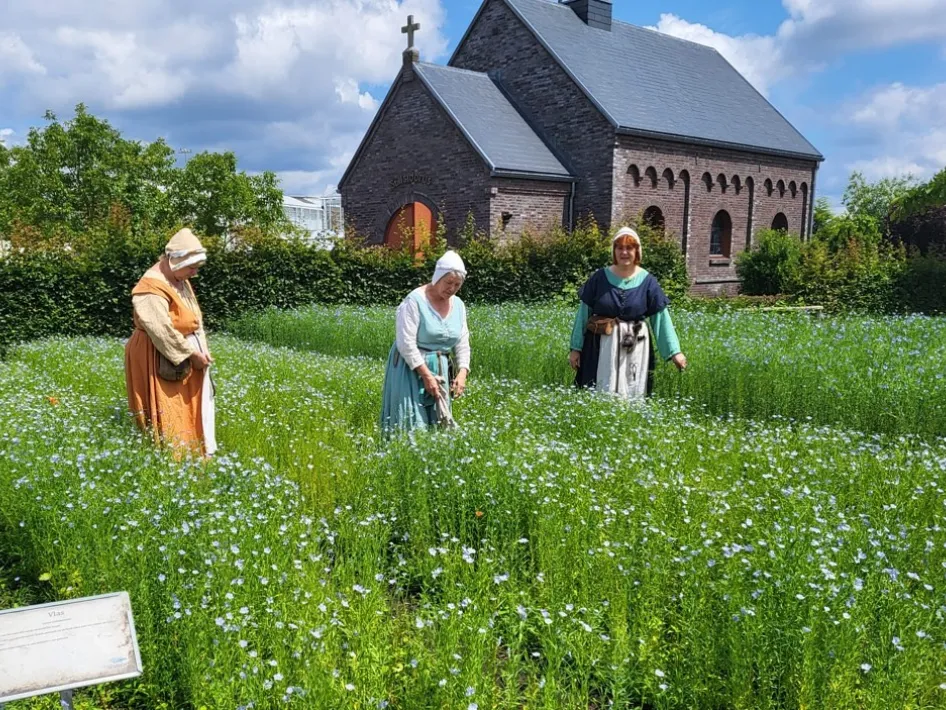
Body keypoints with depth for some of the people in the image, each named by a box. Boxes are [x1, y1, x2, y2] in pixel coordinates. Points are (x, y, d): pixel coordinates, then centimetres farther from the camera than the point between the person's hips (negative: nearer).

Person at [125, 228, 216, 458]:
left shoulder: (180, 280, 8)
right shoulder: (152, 289, -21)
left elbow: (195, 318, 10)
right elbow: (163, 331, -24)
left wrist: (202, 350, -2)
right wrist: (192, 353, -16)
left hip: (186, 354, 9)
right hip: (161, 359, -9)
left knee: (198, 403, 12)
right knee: (168, 415, -3)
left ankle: (203, 454, 21)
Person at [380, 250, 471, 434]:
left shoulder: (458, 305, 6)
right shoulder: (415, 301, -14)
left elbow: (463, 344, 9)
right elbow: (406, 343, -19)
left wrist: (462, 372, -7)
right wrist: (426, 375, -20)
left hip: (440, 369, 6)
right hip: (411, 368, -6)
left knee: (438, 423, 6)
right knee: (412, 424, -8)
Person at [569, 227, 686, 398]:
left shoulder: (647, 281, 0)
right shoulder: (600, 277, 0)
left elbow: (661, 316, 0)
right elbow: (583, 313, 3)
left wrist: (674, 351, -4)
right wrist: (576, 347, 1)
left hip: (634, 349, 0)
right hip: (602, 347, 0)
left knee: (633, 397, 5)